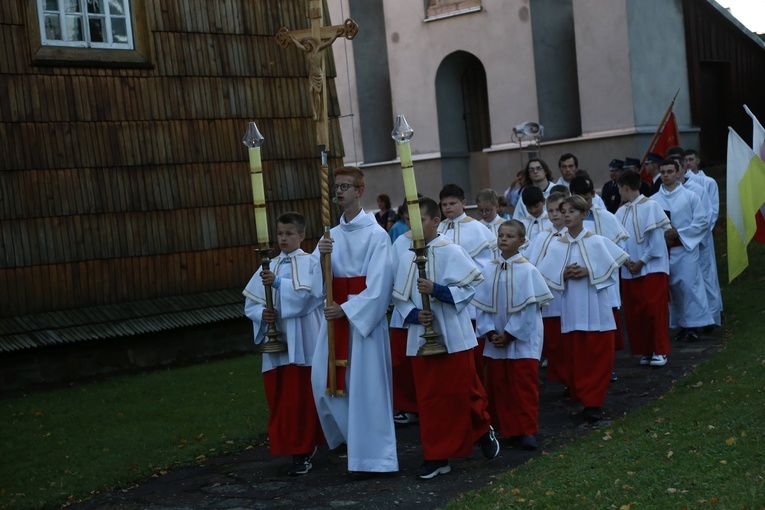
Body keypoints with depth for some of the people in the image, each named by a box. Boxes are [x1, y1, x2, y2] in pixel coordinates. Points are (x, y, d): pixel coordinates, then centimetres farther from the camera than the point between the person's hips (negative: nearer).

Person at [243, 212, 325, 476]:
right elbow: (250, 303, 11)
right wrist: (261, 313, -9)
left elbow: (308, 294, -18)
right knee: (281, 398, 3)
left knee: (303, 396, -2)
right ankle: (303, 447, 15)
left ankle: (303, 451, 9)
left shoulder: (310, 263, 0)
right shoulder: (269, 268, 13)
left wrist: (279, 283, -27)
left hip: (303, 342, -4)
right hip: (276, 342, 5)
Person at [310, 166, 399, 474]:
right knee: (325, 380, 5)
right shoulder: (332, 234, 12)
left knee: (366, 383, -3)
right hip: (335, 312, 6)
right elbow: (318, 278, 5)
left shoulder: (376, 234, -8)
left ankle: (373, 452, 5)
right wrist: (321, 256, -15)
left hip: (365, 314, -6)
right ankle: (348, 435, 26)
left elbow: (379, 284, -13)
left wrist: (347, 308, -16)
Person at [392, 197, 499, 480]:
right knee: (429, 399, 5)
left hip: (453, 336, -4)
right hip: (421, 338, 4)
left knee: (461, 393, 4)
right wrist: (414, 315, -12)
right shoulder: (407, 257, 5)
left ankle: (483, 430, 32)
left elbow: (468, 288, -9)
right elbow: (399, 297, 7)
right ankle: (436, 456, 13)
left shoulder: (451, 252, -7)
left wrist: (436, 290, -21)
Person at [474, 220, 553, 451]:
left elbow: (530, 307, -10)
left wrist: (510, 334, -12)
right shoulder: (489, 270, 2)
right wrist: (490, 332, -7)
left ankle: (527, 431, 5)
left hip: (522, 340, -4)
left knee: (524, 387, -3)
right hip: (495, 341, 4)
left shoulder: (528, 271, -8)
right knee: (498, 385, 9)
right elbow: (482, 304, 4)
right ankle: (505, 429, 21)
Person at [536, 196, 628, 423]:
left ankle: (593, 402, 3)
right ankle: (581, 396, 18)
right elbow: (547, 275, 4)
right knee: (575, 355, 5)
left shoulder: (596, 241, -3)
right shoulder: (556, 245, 3)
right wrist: (564, 275, -13)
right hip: (571, 308, 2)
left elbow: (609, 268, -4)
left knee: (598, 355, -2)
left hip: (596, 305, -2)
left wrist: (588, 272, -16)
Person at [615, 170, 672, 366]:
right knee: (633, 313, 6)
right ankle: (644, 351, 15)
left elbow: (656, 238, -11)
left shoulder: (650, 206, -8)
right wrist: (626, 261, -9)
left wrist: (642, 261, -12)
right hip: (629, 270, 6)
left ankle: (659, 351, 1)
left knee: (655, 309, -6)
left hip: (652, 267, -6)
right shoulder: (620, 212, 7)